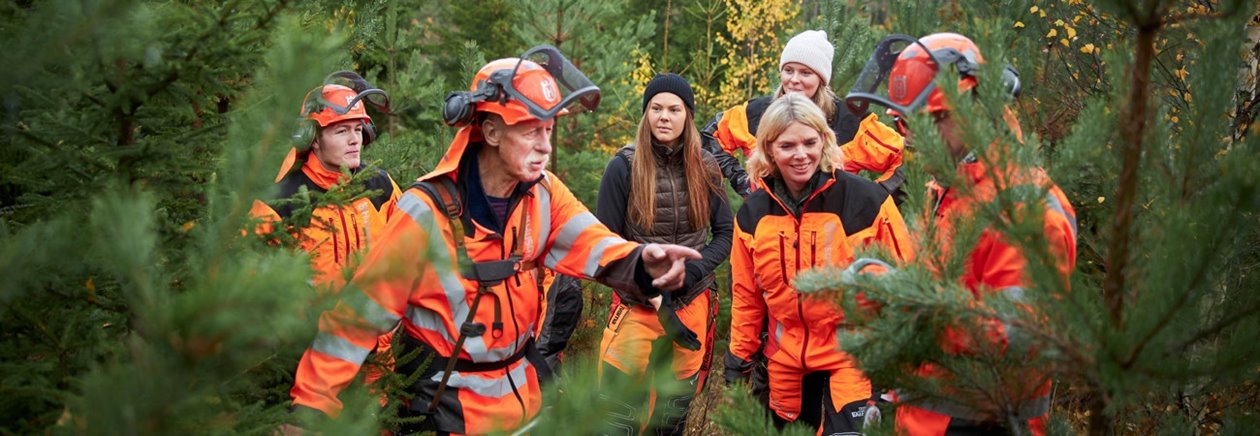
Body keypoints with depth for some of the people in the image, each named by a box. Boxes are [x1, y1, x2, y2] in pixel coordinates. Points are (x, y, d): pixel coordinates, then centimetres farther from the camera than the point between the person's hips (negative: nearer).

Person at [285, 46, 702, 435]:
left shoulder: (543, 193, -6)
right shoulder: (428, 213, -22)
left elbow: (590, 244, -19)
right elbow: (358, 314, -19)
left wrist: (641, 262, -41)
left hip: (523, 387, 5)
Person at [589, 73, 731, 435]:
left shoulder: (705, 168, 2)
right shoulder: (624, 167, -7)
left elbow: (726, 234, 5)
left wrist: (687, 273, -12)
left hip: (693, 304, 3)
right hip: (637, 305, -2)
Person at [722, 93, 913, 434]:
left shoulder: (866, 200, -14)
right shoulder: (753, 212, -1)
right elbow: (745, 293, 10)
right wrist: (739, 357, 12)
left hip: (853, 355, -4)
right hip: (786, 358, 4)